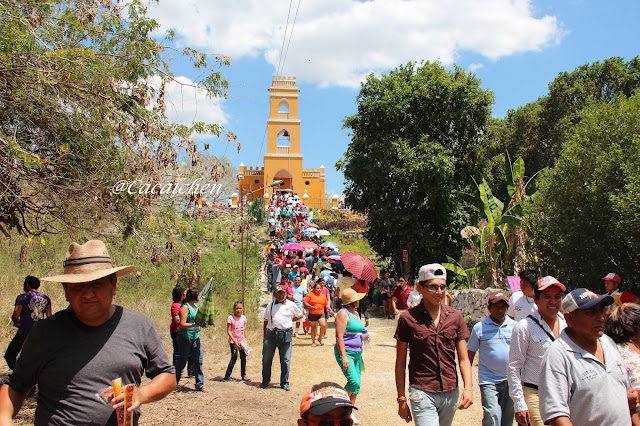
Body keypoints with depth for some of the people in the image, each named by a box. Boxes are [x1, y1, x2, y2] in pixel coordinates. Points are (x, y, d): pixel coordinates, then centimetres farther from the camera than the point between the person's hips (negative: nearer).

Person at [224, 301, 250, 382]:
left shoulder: (243, 318, 6)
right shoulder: (231, 318, -8)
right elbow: (228, 331, -10)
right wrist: (234, 341, -17)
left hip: (242, 341, 5)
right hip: (233, 341, -5)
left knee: (243, 357, 7)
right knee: (234, 358, -9)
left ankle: (243, 375, 19)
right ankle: (227, 376, -2)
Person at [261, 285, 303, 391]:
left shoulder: (291, 305, 7)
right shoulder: (270, 305, 11)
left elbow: (300, 315, 20)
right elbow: (266, 321, 14)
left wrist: (290, 320, 8)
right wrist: (264, 337, 11)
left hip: (286, 335, -1)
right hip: (271, 334, 1)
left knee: (285, 360, 3)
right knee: (266, 359, 6)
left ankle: (284, 383, 16)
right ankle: (265, 381, 23)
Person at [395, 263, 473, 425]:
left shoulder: (456, 317, 4)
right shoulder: (408, 318, -5)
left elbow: (463, 358, 6)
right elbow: (400, 362, 0)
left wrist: (468, 388, -10)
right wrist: (401, 399, 0)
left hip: (451, 393, 4)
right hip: (422, 393, -3)